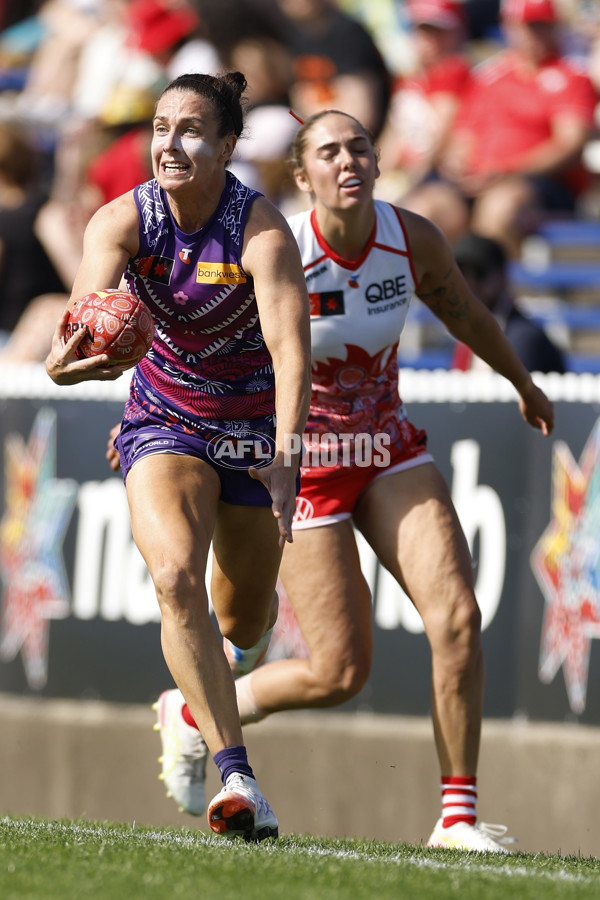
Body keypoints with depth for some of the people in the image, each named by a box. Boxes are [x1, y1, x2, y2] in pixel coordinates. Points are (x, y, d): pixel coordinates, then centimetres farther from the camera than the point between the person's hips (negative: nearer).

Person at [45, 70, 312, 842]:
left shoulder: (263, 232, -25)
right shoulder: (121, 221, -17)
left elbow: (290, 347, -36)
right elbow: (90, 302, -33)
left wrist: (285, 455, -50)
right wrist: (65, 360, -57)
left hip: (254, 425, -1)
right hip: (164, 422, 1)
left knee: (243, 624, 11)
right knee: (175, 575, -27)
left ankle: (196, 702, 52)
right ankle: (234, 774, -27)